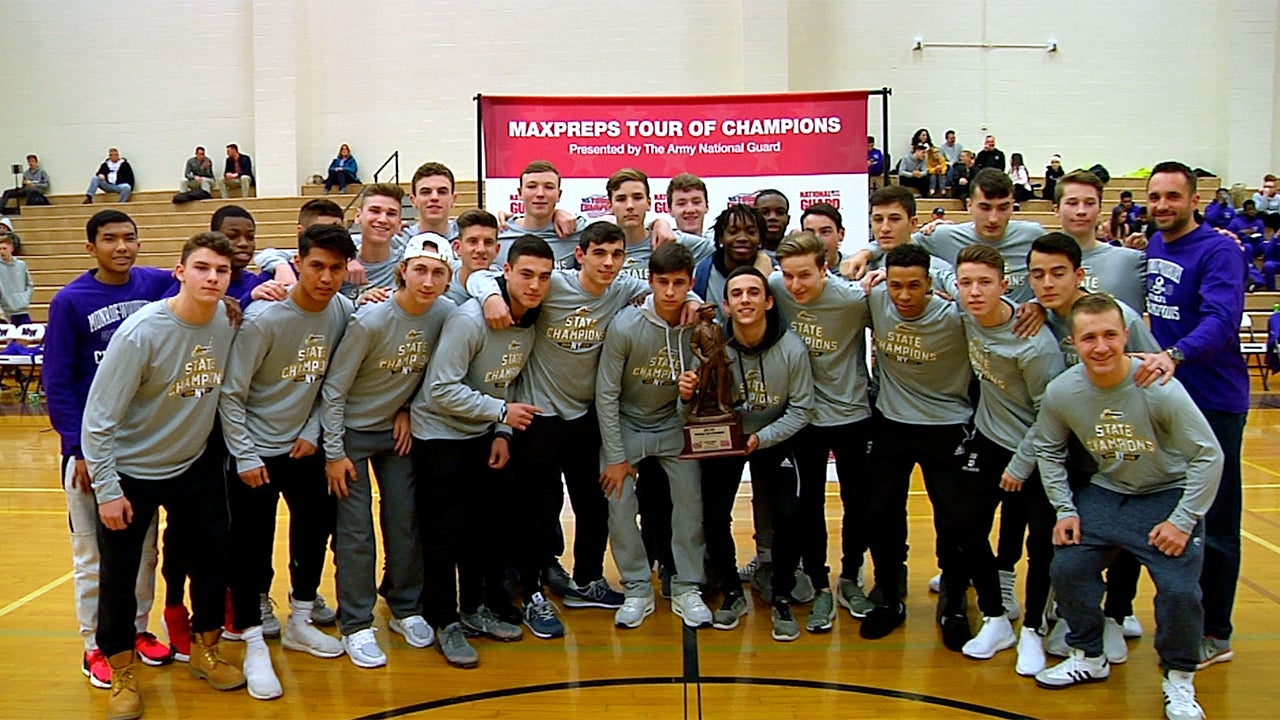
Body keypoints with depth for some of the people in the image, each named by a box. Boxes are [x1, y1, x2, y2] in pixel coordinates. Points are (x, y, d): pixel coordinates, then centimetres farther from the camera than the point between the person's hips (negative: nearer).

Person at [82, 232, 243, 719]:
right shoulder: (141, 332, -26)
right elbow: (99, 418, -20)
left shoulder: (230, 320, -12)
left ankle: (204, 650, 34)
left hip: (196, 464, 5)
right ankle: (122, 675, 25)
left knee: (215, 555, 12)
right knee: (119, 575, 5)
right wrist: (107, 489, -17)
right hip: (131, 472, -4)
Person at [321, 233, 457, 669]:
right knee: (355, 530, -3)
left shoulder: (446, 313, -12)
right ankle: (356, 626, 8)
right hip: (353, 432, -4)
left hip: (397, 430, 5)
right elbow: (334, 388, -18)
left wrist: (407, 409, -2)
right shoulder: (371, 320, -25)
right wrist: (333, 453, -15)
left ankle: (406, 609, 25)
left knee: (407, 521, 8)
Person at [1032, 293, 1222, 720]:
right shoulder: (1061, 393, -15)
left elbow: (1209, 455, -18)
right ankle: (1089, 658, 20)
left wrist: (1183, 521, -17)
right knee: (1067, 569, -5)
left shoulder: (1160, 389, -27)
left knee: (1179, 590, -16)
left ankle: (1179, 679, 11)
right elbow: (1048, 450, 4)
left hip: (1167, 495, -4)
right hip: (1105, 493, 4)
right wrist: (1064, 510, -1)